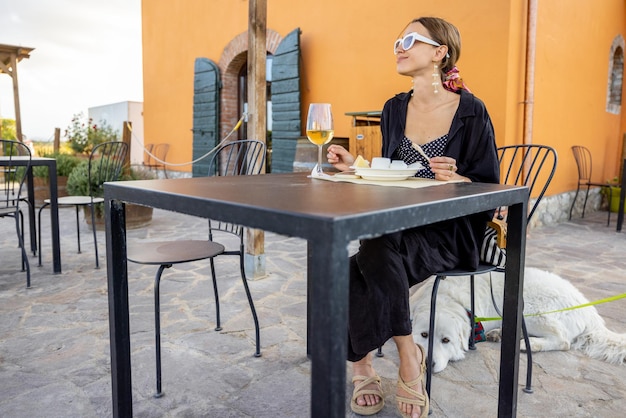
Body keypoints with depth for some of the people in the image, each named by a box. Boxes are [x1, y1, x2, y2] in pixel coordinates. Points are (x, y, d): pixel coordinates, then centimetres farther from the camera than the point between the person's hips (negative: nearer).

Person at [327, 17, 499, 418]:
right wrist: (356, 165, 1)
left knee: (376, 252, -32)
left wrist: (456, 179, -23)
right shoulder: (395, 108, 11)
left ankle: (364, 365, -13)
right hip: (397, 227, 5)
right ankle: (408, 356, -3)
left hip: (450, 230, -5)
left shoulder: (470, 111, -5)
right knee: (366, 261, -26)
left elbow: (488, 188, -3)